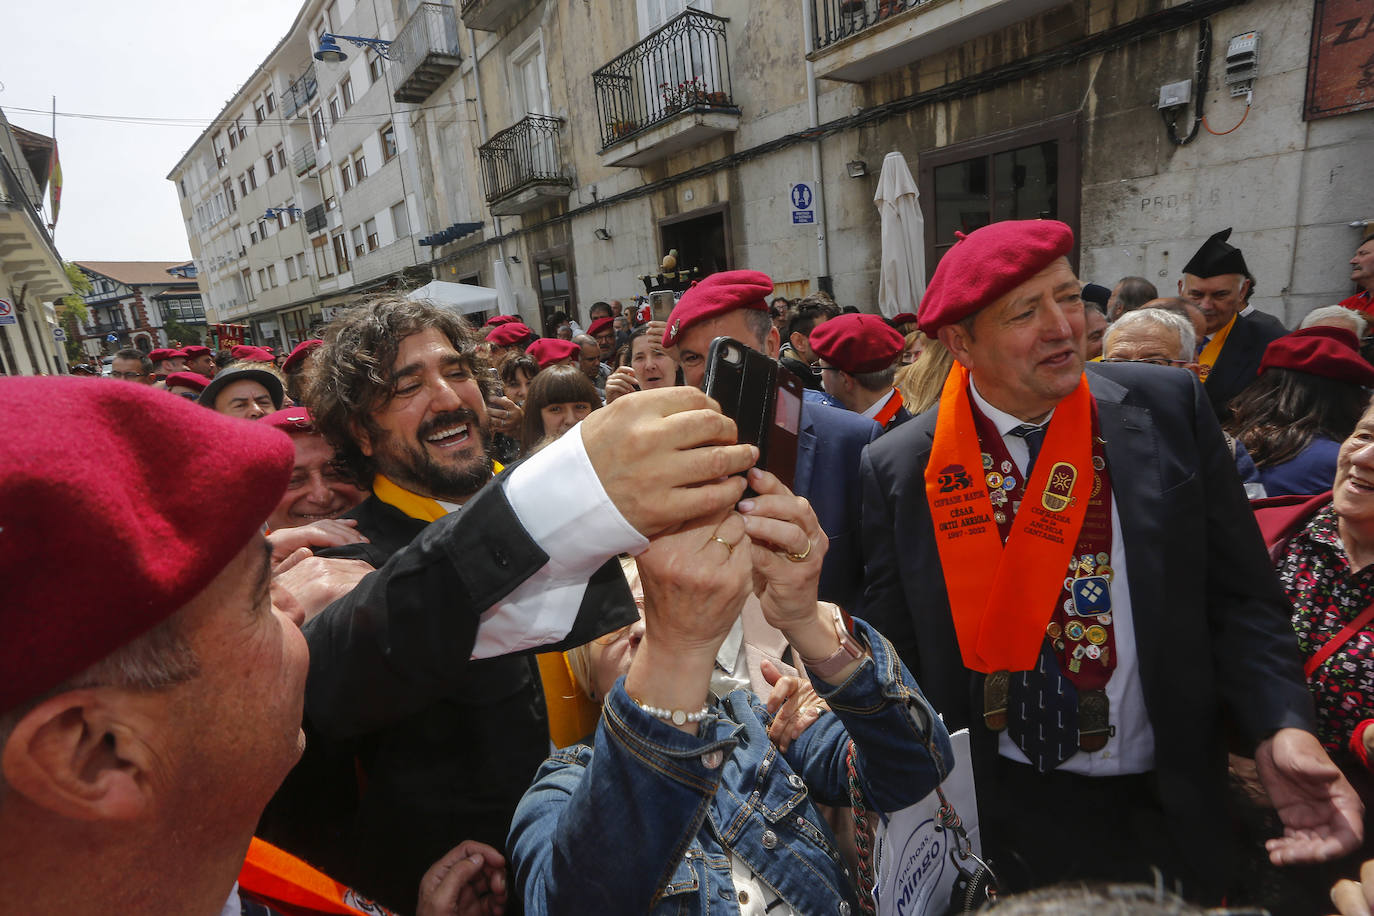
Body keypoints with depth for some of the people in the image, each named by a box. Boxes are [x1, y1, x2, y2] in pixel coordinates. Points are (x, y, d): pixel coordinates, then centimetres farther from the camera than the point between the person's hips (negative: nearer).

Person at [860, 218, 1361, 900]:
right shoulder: (896, 470, -12)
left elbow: (1237, 594, -2)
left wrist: (1280, 726, -16)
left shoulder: (1171, 410, -8)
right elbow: (894, 655, -7)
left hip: (1167, 808, 2)